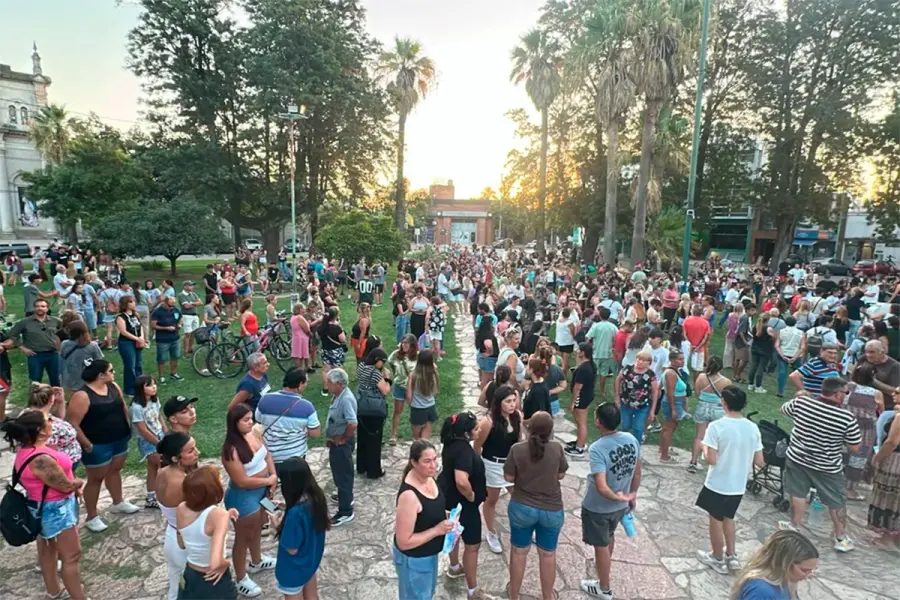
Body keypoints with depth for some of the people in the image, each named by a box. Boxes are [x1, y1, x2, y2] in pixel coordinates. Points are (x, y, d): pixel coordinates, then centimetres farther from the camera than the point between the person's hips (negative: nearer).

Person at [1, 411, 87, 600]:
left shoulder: (28, 449, -2)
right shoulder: (40, 459, -34)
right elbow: (66, 486, -25)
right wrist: (79, 482, -4)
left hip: (45, 507, 11)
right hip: (54, 510, -11)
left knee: (48, 549, 25)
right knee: (72, 556, 1)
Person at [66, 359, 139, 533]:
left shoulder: (113, 387, -1)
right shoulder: (82, 396, -24)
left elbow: (123, 406, 13)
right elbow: (72, 424, -22)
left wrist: (128, 427, 11)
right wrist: (87, 445, -19)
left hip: (119, 439, 7)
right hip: (98, 445, -7)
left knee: (115, 470, 23)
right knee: (96, 479, 8)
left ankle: (118, 502, 42)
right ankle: (92, 517, 24)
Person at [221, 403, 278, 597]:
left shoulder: (254, 433, -9)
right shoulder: (231, 450, -31)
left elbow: (267, 455, 5)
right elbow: (243, 481, -29)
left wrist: (274, 477, -7)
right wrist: (269, 480, -18)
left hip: (261, 491, 8)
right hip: (243, 497, -7)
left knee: (257, 528, 29)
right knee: (243, 537, 14)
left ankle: (256, 562, 54)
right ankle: (240, 579, 36)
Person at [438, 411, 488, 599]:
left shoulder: (452, 443, -5)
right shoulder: (464, 450, -33)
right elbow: (461, 481, -44)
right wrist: (471, 496, -26)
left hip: (449, 498, 9)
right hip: (462, 502, -9)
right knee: (472, 545, 7)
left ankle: (454, 567, 53)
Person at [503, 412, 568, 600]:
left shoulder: (517, 449, -20)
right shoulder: (557, 448, -17)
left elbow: (508, 477, -8)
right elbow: (561, 474, -2)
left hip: (522, 508, 0)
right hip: (551, 510, 1)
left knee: (519, 552, 20)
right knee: (548, 555, 21)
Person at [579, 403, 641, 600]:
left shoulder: (597, 448, -32)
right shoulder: (632, 440, -13)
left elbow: (602, 487, -36)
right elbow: (637, 473, 1)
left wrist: (618, 497, -17)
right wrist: (632, 496, 15)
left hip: (597, 508, -6)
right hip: (620, 506, 7)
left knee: (601, 546, 16)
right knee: (609, 537, 31)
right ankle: (604, 573, 56)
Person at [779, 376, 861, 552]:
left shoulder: (801, 401, -14)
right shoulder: (846, 417, -22)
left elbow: (784, 409, 9)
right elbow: (855, 447, -12)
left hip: (797, 458, 2)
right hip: (827, 466, -2)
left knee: (798, 493, 19)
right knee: (836, 501, 18)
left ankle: (794, 526, 35)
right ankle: (841, 538, 33)